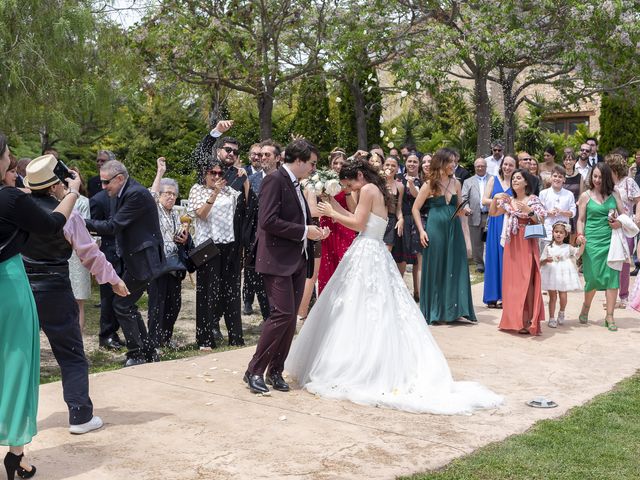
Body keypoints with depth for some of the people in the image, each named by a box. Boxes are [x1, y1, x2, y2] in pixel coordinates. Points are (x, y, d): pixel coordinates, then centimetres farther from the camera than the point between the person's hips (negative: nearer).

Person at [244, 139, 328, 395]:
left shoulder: (295, 184, 18)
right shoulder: (274, 180, -11)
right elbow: (268, 221, -21)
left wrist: (315, 231, 6)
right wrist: (304, 231, -15)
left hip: (297, 261, 9)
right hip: (277, 260, -9)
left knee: (290, 317, 8)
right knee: (283, 314, -14)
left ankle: (275, 371, 17)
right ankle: (254, 371, -4)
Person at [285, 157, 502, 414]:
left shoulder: (368, 190, -10)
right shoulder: (377, 191, 16)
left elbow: (358, 224, -13)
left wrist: (332, 213, -3)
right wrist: (338, 209, 16)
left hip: (366, 255, -9)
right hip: (374, 253, 9)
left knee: (358, 312, -5)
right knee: (376, 311, 10)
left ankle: (351, 370, 0)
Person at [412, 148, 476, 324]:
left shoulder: (456, 183, 9)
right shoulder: (429, 184, -4)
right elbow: (415, 208, -1)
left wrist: (462, 211, -5)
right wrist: (421, 231, -8)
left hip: (454, 230, 4)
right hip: (436, 229, -4)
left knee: (456, 268, 4)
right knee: (435, 269, 2)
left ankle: (454, 309, 12)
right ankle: (435, 311, 12)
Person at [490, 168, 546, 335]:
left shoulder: (533, 199, -1)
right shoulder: (508, 201, 13)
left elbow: (540, 220, -5)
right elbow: (492, 213, 14)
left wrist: (529, 210, -20)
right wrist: (495, 199, -1)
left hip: (527, 244, -5)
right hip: (512, 244, 5)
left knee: (526, 281, -8)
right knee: (512, 280, 4)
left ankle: (528, 322, -5)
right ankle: (514, 320, 13)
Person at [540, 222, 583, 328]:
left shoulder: (568, 247, 8)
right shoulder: (548, 248, 4)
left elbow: (578, 253, -2)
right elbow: (541, 262, 4)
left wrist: (583, 244, -15)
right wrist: (546, 260, -17)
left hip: (564, 274, 1)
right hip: (551, 274, -1)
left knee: (563, 296, -2)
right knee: (553, 296, 1)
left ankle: (561, 313, 26)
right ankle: (552, 318, 9)